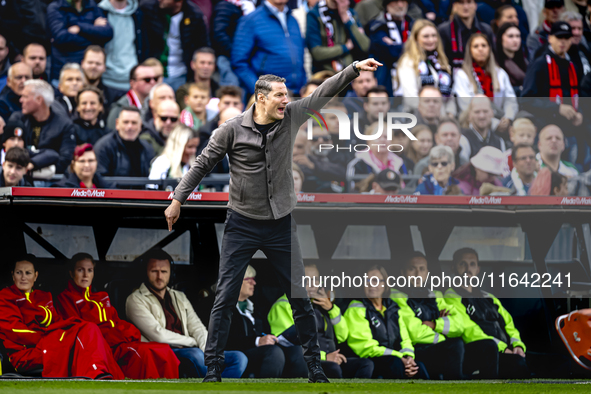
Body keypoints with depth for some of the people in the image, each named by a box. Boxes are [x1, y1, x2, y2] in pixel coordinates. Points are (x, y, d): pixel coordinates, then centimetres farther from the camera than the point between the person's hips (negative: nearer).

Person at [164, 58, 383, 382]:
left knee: (300, 298, 6)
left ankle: (314, 367, 16)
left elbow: (323, 93, -4)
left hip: (281, 225, 3)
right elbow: (202, 164, -1)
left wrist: (354, 69, -16)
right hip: (242, 224, -3)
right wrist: (177, 200, 1)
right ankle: (212, 370, 2)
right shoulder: (232, 130, -10)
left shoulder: (291, 118, -2)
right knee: (225, 299, -4)